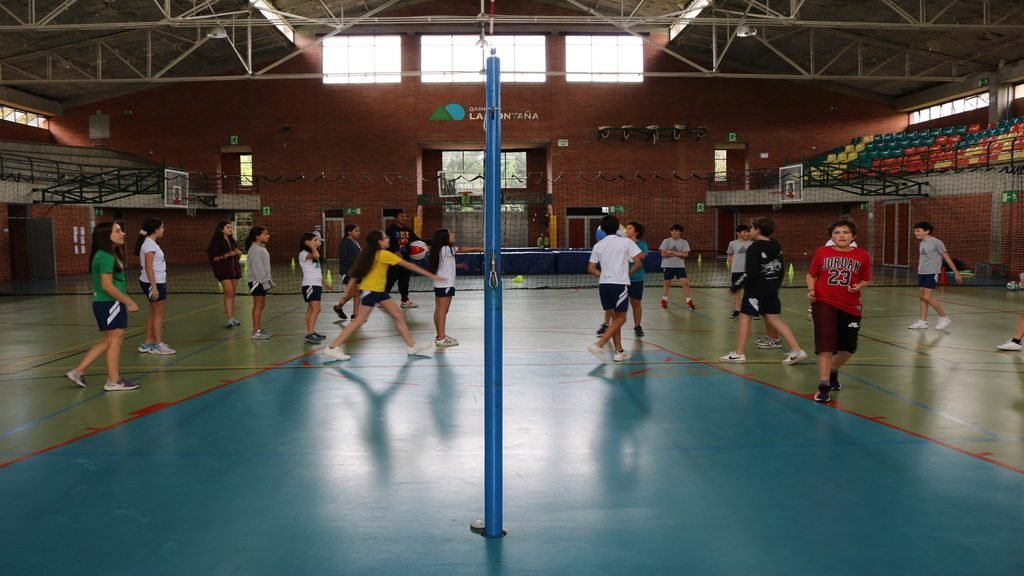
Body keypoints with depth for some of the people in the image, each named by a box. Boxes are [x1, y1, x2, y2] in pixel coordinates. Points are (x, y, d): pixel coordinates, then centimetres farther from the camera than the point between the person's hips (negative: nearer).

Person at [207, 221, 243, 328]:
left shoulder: (232, 241, 15)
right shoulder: (216, 242, -6)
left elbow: (237, 256, 25)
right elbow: (213, 258, -11)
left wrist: (238, 253, 2)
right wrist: (226, 255, -20)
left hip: (234, 270, 7)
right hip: (223, 271, -7)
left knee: (232, 295, 8)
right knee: (229, 293, -15)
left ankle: (232, 318, 12)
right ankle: (229, 319, -17)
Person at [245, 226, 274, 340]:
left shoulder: (261, 248, 16)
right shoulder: (255, 249, -16)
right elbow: (257, 267, -21)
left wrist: (269, 280, 20)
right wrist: (264, 281, -22)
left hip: (262, 281, 10)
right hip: (257, 281, -10)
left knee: (261, 305, 14)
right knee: (258, 305, -7)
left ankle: (259, 328, 23)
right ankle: (256, 332, -4)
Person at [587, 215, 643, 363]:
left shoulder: (598, 245, 9)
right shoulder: (626, 242, -1)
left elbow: (591, 268, 8)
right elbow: (638, 263, -4)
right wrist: (628, 273, 12)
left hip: (603, 284, 5)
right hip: (620, 284, -5)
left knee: (615, 317, 15)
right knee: (620, 319, 1)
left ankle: (619, 351, 14)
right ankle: (599, 345, -15)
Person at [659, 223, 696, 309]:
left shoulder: (684, 242, 1)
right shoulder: (666, 241, -3)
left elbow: (685, 254, -11)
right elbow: (663, 254, -11)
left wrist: (672, 252, -15)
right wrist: (678, 254, -12)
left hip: (680, 265, 1)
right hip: (668, 265, -1)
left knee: (685, 282, -8)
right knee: (667, 283, 8)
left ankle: (689, 301, 0)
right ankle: (664, 300, 25)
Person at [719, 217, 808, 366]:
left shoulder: (754, 248, -15)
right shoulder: (776, 245, 8)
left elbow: (751, 272, -20)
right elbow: (782, 267, 15)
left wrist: (736, 286, -12)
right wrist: (776, 284, 26)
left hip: (756, 288, -8)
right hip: (772, 287, 8)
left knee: (745, 317, 2)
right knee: (773, 318, 10)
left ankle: (738, 353, 5)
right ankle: (796, 350, 3)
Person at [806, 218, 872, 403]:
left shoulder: (862, 255, 0)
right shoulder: (821, 253, -1)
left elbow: (866, 280, 7)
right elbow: (811, 275, 6)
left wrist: (858, 286, -14)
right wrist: (811, 290, -11)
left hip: (851, 307, 3)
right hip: (824, 304, -2)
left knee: (849, 347, 13)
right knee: (825, 344, -12)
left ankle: (833, 371, 42)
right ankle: (823, 386, -7)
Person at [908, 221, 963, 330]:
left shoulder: (936, 242, -11)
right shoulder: (922, 243, 11)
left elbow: (947, 257, -7)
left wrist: (956, 272, -6)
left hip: (932, 273, -8)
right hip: (922, 273, 8)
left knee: (927, 297, -12)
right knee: (921, 296, 6)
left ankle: (944, 318, 3)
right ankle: (922, 322, 10)